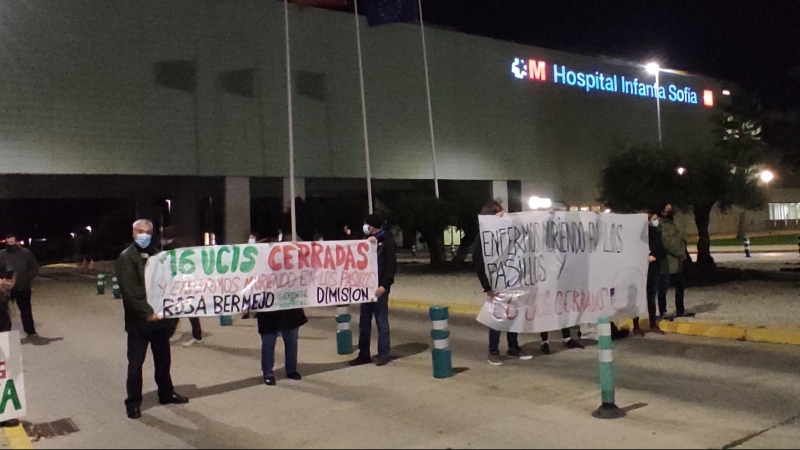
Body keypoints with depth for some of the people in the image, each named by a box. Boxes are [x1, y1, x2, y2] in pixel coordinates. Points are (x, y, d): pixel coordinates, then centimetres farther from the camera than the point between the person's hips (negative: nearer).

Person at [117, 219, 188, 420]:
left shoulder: (157, 256, 12)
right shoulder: (126, 258, -6)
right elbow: (129, 291, -16)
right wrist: (147, 312, -21)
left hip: (160, 317, 5)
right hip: (138, 320, -5)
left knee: (163, 359, 16)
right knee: (136, 363, 2)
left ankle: (166, 393, 30)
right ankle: (133, 402, 12)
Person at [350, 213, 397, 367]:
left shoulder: (387, 241, -5)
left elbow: (391, 265, -12)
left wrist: (384, 285, -19)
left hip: (379, 288, -7)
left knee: (381, 322, 0)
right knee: (364, 323, 9)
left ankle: (383, 354, 7)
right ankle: (364, 354, 16)